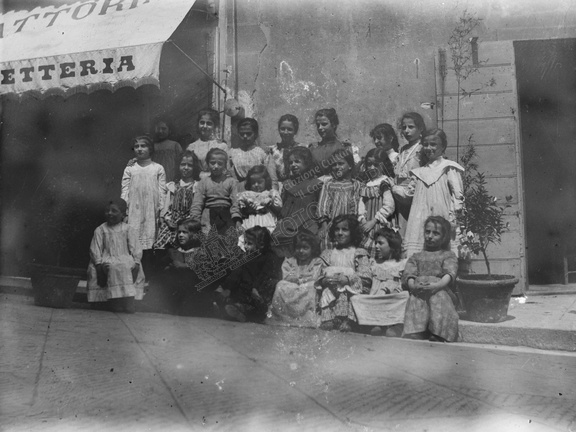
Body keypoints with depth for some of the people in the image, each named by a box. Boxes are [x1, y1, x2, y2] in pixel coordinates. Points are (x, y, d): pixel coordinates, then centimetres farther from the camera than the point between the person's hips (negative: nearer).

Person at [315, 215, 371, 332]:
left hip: (351, 288, -2)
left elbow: (365, 278, -2)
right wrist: (324, 280, -8)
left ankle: (346, 319, -36)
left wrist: (347, 279, -16)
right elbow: (320, 276, 15)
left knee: (344, 294, -31)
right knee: (326, 293, -27)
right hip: (330, 286, 2)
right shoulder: (328, 254, 20)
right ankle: (328, 319, -34)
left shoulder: (359, 254, 9)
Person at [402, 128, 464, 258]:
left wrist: (453, 218, -10)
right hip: (421, 221, 4)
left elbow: (457, 194, -3)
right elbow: (409, 193, 21)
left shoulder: (448, 168, 1)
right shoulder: (419, 172, 16)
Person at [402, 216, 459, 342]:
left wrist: (437, 285, -21)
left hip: (440, 290, -1)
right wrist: (414, 286, -15)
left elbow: (449, 274, 3)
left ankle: (437, 336, -51)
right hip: (417, 293, 1)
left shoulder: (448, 255, 25)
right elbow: (408, 274, 11)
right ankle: (415, 334, -51)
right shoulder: (416, 257, 31)